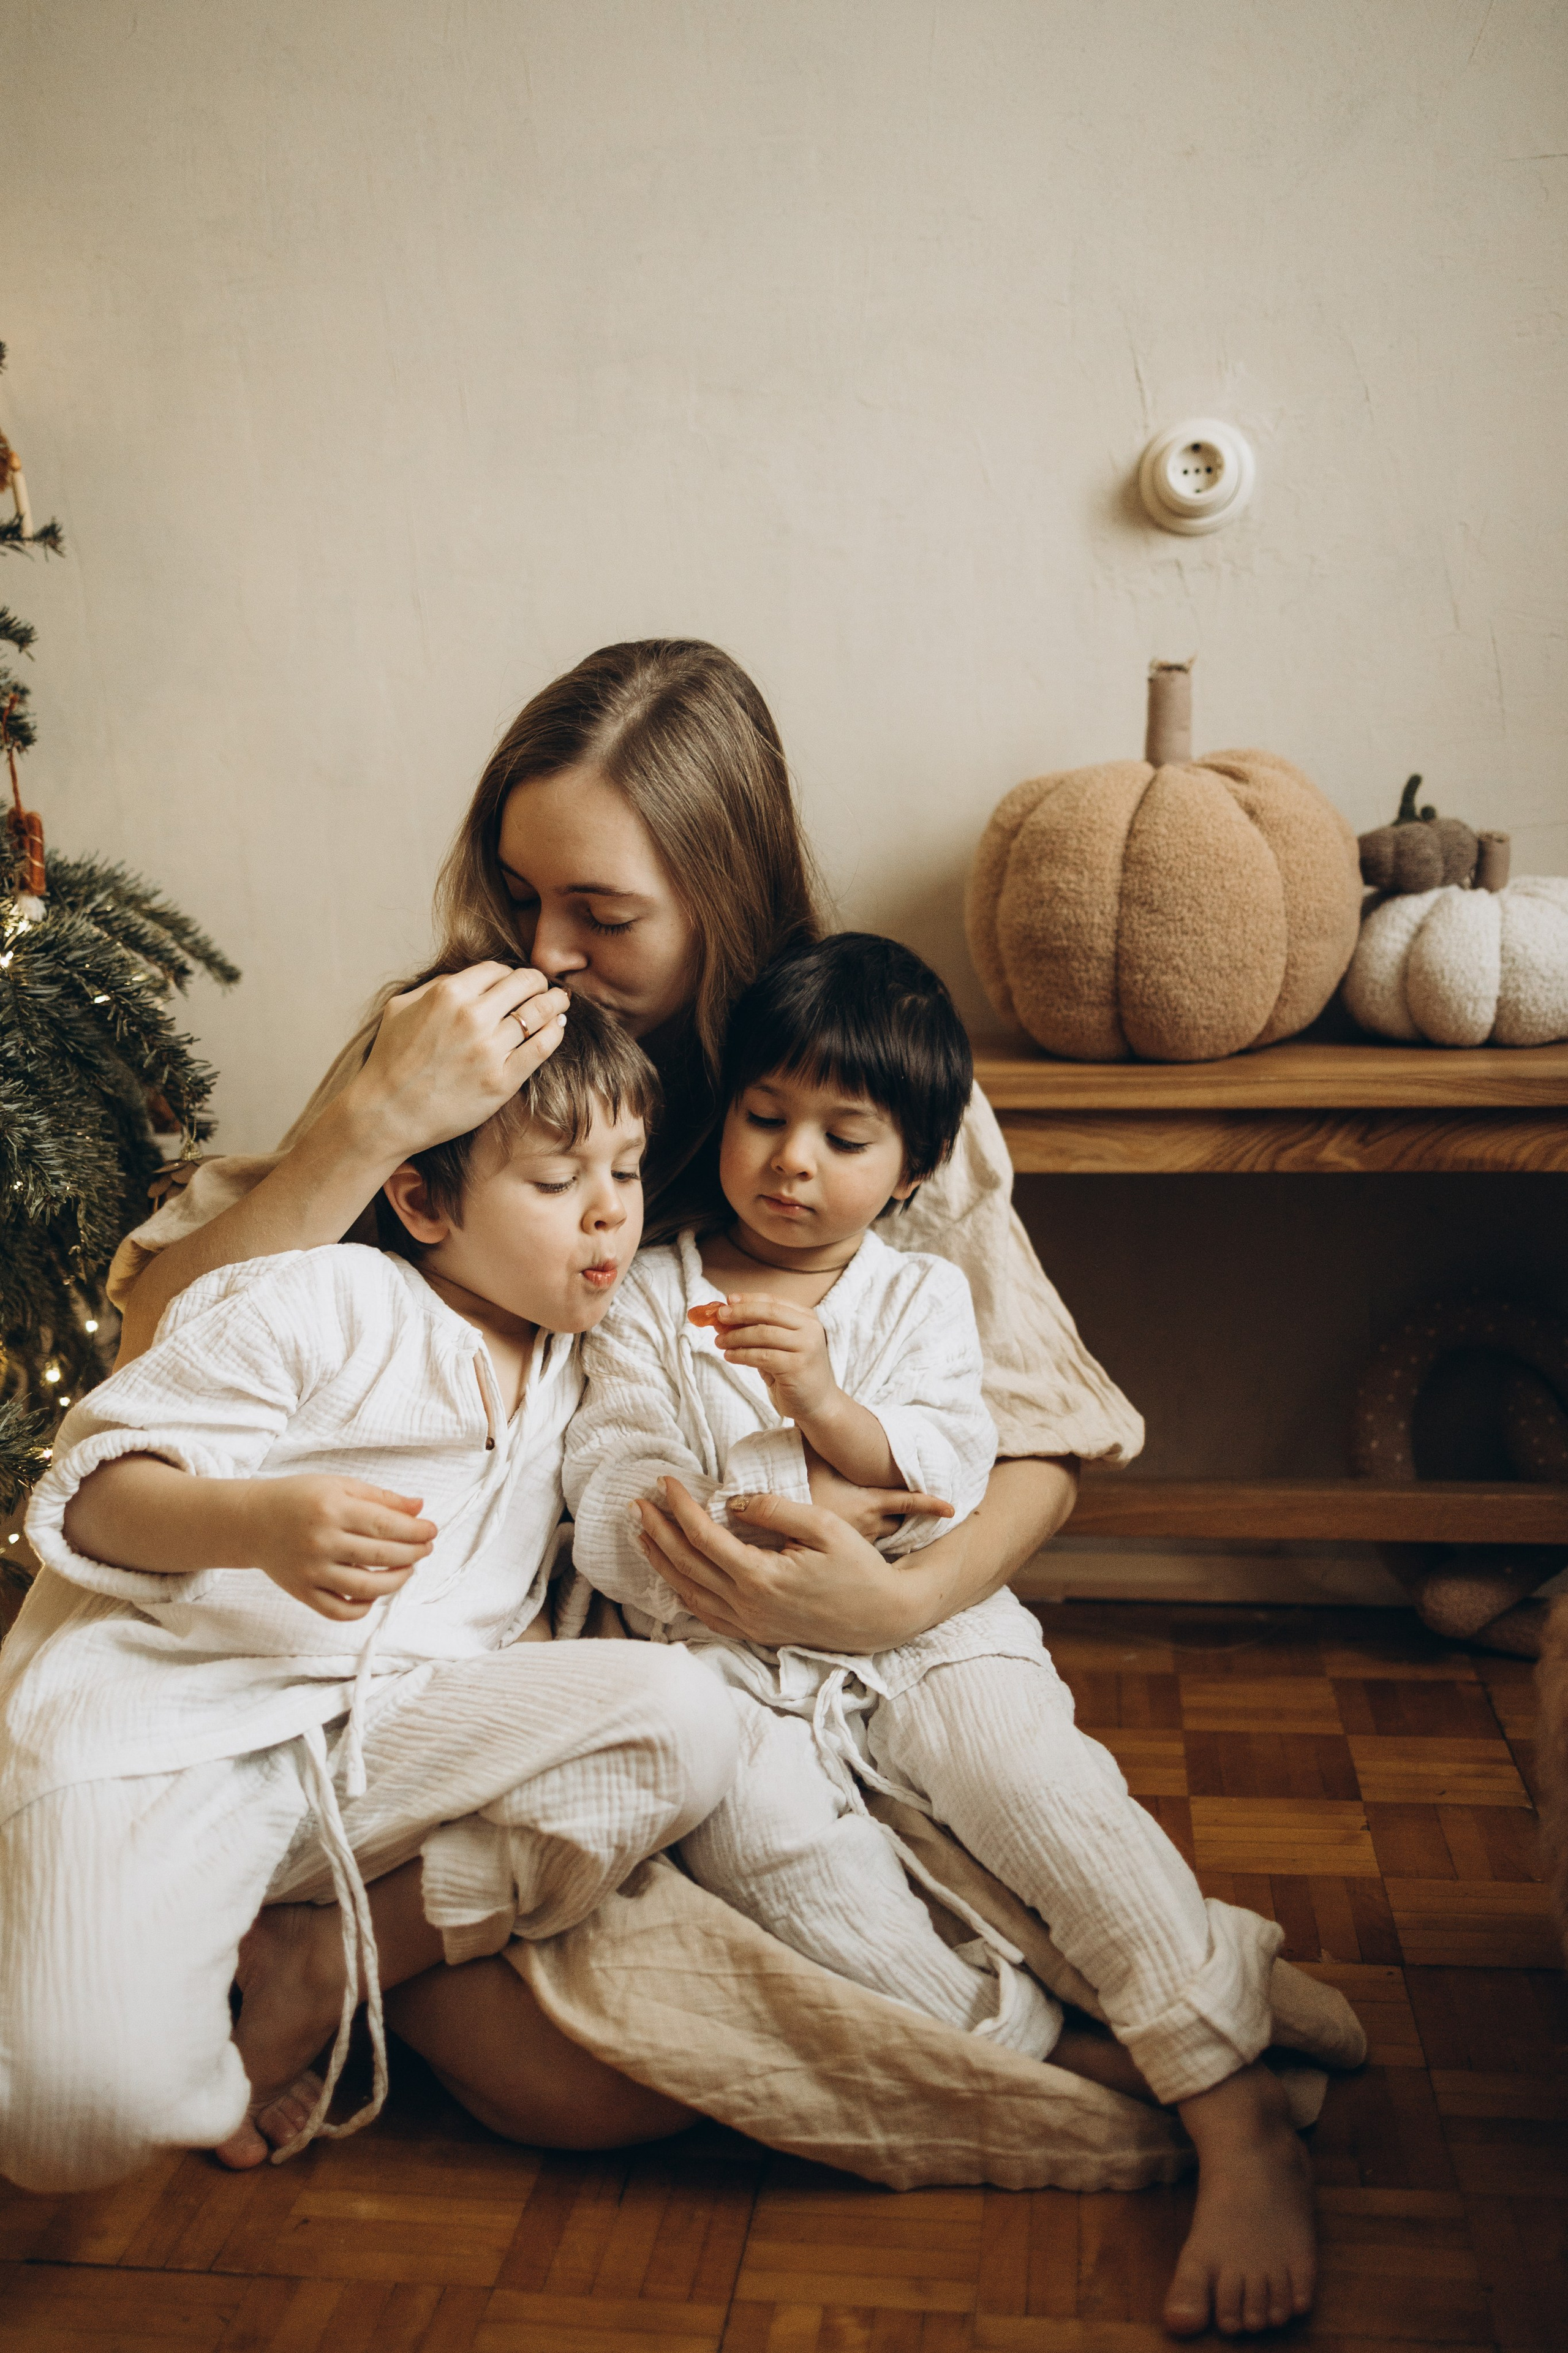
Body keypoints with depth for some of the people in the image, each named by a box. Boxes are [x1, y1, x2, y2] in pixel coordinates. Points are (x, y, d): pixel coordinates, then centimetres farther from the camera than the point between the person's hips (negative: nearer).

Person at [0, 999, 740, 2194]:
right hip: (161, 1716, -6)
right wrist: (262, 1521, -28)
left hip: (386, 1738, 6)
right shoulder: (320, 1309, -4)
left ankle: (335, 1960, -11)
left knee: (686, 1718, -19)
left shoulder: (576, 1369, 18)